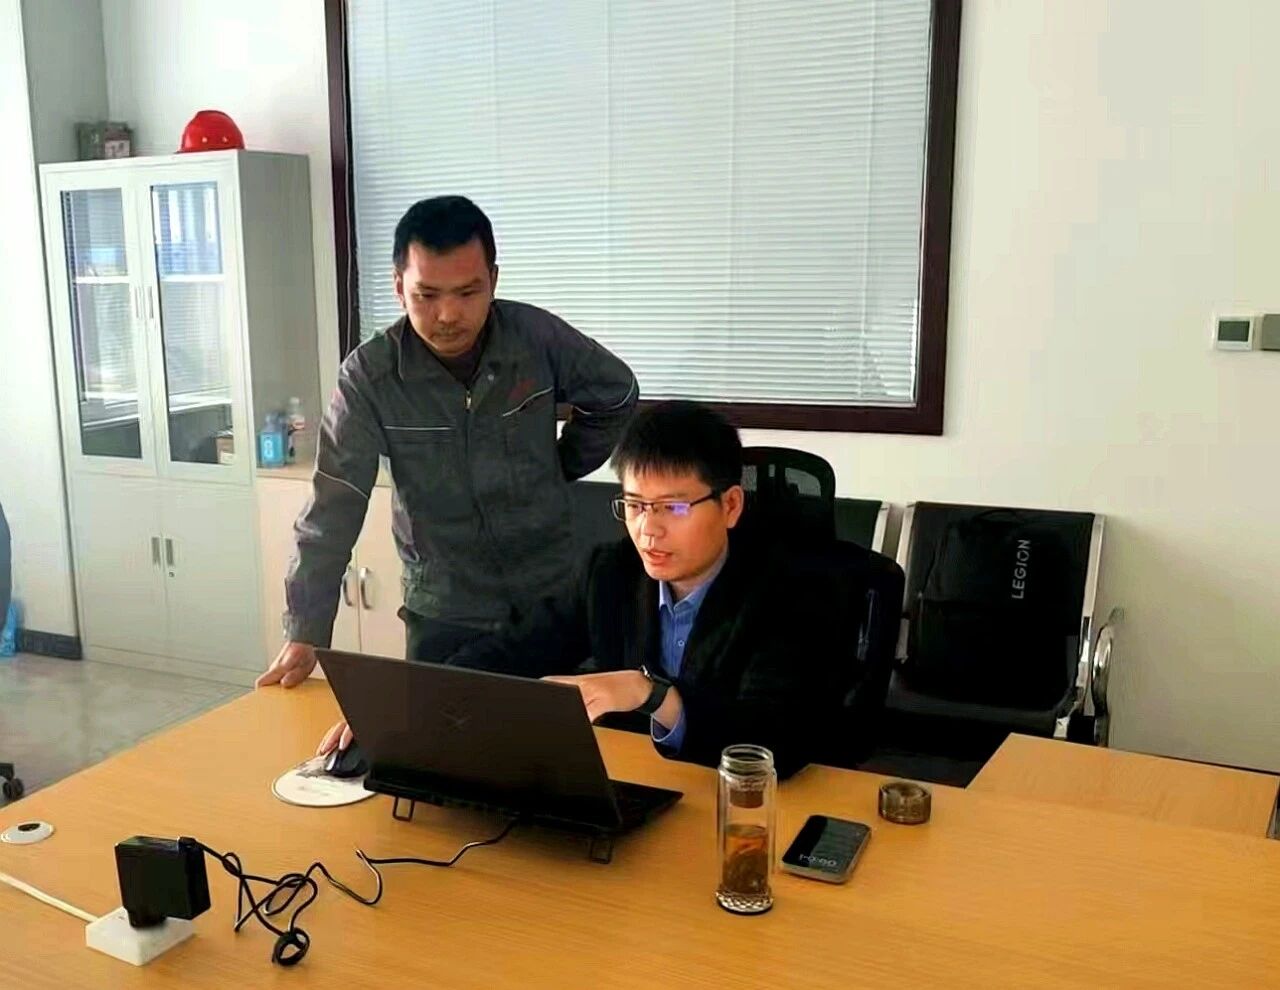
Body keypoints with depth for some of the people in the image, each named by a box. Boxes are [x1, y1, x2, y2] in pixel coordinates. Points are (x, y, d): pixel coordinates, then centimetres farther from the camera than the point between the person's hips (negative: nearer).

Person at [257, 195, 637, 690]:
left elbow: (616, 395, 7)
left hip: (550, 595, 2)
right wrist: (305, 634, -20)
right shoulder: (369, 375, -15)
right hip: (444, 611, -1)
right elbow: (333, 510, -16)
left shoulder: (539, 337, -12)